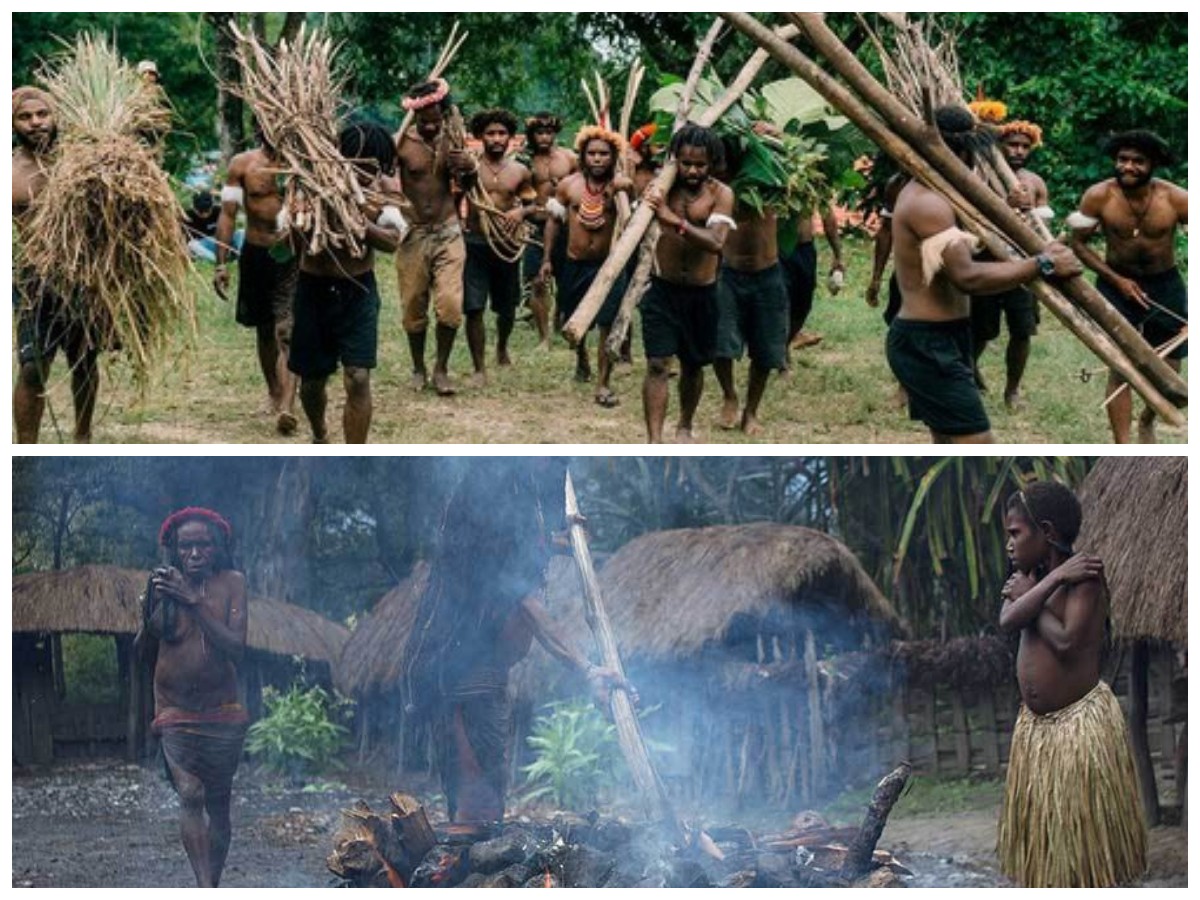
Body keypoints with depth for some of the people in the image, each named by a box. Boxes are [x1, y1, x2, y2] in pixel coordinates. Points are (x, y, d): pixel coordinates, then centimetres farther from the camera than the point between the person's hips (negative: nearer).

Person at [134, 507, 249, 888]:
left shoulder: (231, 583, -4)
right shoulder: (164, 585, -2)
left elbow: (236, 648, -14)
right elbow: (144, 654, 7)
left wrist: (195, 604, -23)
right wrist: (149, 614, -14)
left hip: (222, 711, 1)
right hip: (175, 711, -1)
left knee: (218, 802, 6)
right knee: (190, 794, -17)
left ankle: (211, 886, 19)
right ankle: (206, 891, -26)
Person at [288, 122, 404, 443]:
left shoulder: (385, 188, -8)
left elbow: (392, 241, -16)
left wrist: (361, 222, -33)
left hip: (358, 290, 0)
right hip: (315, 288, 0)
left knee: (358, 379, -10)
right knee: (312, 379, 12)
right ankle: (319, 437, 43)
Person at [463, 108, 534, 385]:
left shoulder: (520, 172, 3)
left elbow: (531, 204, 15)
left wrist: (521, 211, -7)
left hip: (507, 245, 3)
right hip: (475, 245, -3)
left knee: (507, 307, 17)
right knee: (474, 309, -7)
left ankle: (502, 347, 46)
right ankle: (479, 368, 2)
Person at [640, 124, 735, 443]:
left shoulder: (721, 194, -10)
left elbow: (716, 242, -26)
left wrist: (675, 220, -36)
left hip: (701, 294, 1)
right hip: (663, 289, -1)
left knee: (693, 365, 16)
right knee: (657, 364, -11)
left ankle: (684, 427, 39)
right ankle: (655, 443, -15)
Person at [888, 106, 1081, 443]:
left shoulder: (922, 193, 14)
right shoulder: (928, 203, -20)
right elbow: (968, 277, -29)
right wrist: (1042, 264, -26)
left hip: (928, 341, 11)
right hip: (929, 344, -11)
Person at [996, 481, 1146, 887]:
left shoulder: (1084, 577, -15)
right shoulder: (1028, 576, 5)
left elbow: (1067, 641, -27)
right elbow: (1008, 620, -13)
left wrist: (1029, 596, -14)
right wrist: (1053, 578, -20)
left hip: (1080, 720, -8)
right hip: (1035, 723, 8)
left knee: (1082, 824, -2)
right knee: (1042, 824, 14)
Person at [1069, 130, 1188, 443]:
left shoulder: (1176, 200, -20)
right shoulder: (1099, 197, -19)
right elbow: (1078, 242, -6)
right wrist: (1117, 280, -14)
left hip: (1165, 285, 1)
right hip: (1117, 284, -1)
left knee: (1169, 372, 8)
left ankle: (1147, 422, 39)